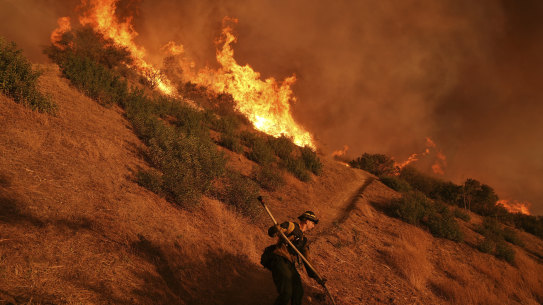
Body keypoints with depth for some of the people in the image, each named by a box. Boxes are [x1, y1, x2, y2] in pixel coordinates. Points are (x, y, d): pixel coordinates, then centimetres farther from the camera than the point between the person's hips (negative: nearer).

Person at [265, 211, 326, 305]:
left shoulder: (303, 240, 24)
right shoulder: (291, 226, 0)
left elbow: (306, 261, 25)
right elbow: (271, 232, -10)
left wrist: (316, 277, 21)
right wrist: (275, 229, -36)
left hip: (290, 265, 8)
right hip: (279, 261, -8)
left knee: (298, 293, 2)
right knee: (286, 293, -20)